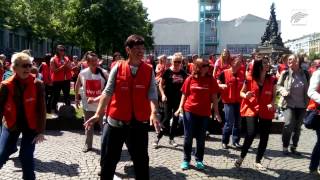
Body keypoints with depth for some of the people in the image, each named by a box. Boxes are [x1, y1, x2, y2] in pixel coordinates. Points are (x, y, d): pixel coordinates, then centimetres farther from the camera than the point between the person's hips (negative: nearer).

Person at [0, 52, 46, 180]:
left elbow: (41, 109, -11)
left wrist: (40, 131, -13)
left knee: (26, 157, -4)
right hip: (11, 125, 1)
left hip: (31, 126, -1)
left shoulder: (37, 84, -14)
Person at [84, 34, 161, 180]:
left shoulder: (149, 70, 1)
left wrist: (154, 113, -25)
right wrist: (98, 114, -11)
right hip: (115, 120, 0)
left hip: (139, 122, 1)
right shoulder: (117, 67, -1)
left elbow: (152, 93, -8)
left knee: (141, 160, 15)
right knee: (108, 159, 11)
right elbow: (108, 92, -3)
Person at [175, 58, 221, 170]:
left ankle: (199, 160, 22)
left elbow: (214, 97, 3)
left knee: (201, 138, 9)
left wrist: (216, 112, 0)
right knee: (188, 137, 5)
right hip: (189, 111, -1)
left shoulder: (211, 80, 0)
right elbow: (184, 94, 6)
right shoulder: (190, 79, -1)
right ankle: (186, 160, 18)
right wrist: (180, 107, -5)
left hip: (204, 113, 1)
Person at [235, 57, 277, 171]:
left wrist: (272, 104, -12)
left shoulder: (272, 80, 2)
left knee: (264, 137, 5)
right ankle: (241, 157, 4)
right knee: (251, 133, -17)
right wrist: (246, 95, -17)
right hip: (251, 109, -3)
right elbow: (241, 92, 6)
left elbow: (274, 95, 8)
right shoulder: (249, 79, -4)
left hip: (266, 111, 3)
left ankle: (258, 162, 21)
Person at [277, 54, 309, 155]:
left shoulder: (305, 74, 2)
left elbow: (309, 88, 11)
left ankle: (294, 147, 26)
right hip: (289, 103, -3)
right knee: (288, 125, -14)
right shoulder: (285, 73, -4)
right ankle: (285, 147, 3)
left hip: (301, 105, 3)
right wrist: (283, 91, -16)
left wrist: (307, 101, 1)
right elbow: (279, 85, 4)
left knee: (298, 127, 11)